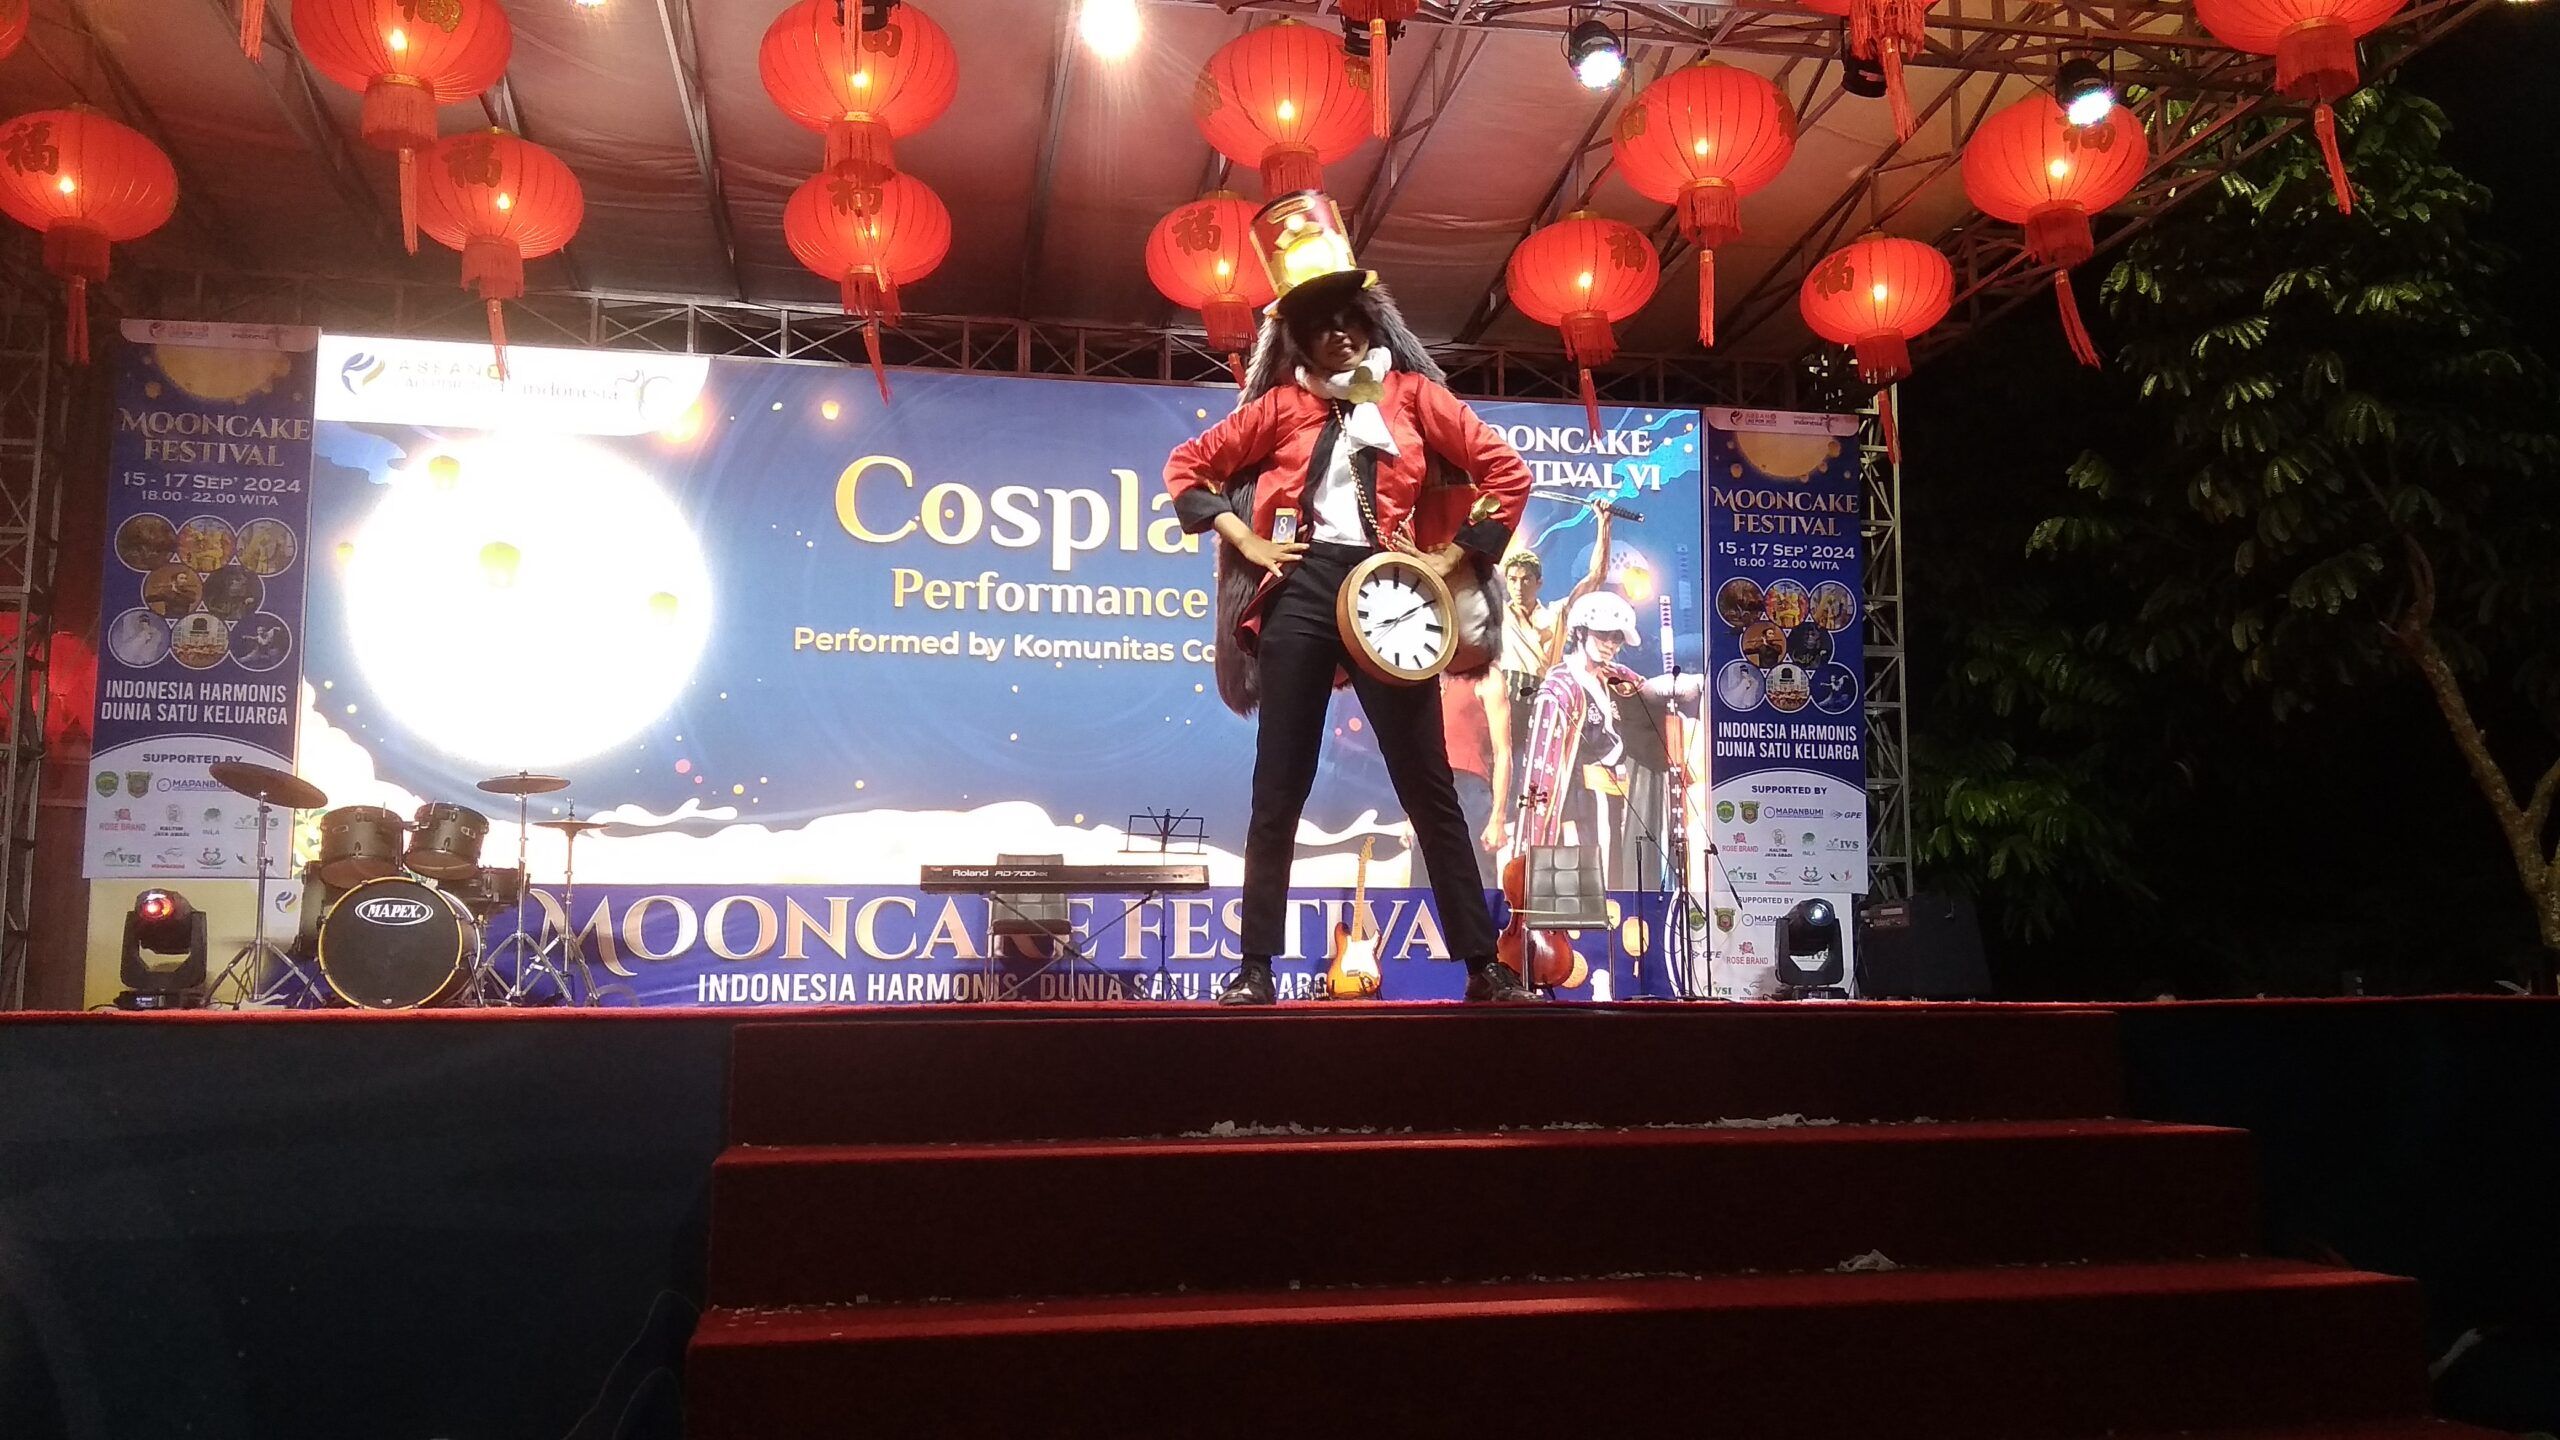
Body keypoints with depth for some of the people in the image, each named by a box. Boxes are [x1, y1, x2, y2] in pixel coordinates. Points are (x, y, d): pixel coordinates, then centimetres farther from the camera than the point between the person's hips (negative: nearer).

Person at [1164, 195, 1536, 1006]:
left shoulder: (1412, 392, 9)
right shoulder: (1282, 403, 11)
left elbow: (1507, 472, 5)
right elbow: (1186, 466, 15)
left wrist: (1451, 557, -2)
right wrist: (1244, 539, 4)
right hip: (1301, 590, 1)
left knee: (1429, 788, 0)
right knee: (1279, 790, 2)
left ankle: (1483, 966, 5)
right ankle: (1257, 967, 9)